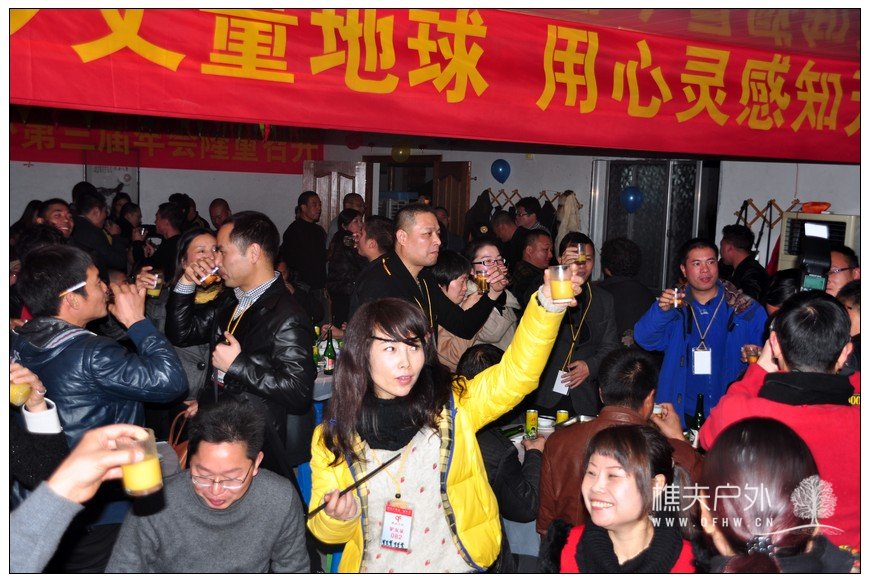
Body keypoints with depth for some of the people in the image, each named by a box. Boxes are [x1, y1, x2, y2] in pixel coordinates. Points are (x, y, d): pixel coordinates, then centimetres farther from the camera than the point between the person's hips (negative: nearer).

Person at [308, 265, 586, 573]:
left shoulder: (451, 406, -9)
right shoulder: (331, 438, -9)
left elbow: (515, 373, -19)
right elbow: (324, 530, -1)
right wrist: (338, 518, -23)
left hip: (457, 566, 0)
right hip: (375, 568, 0)